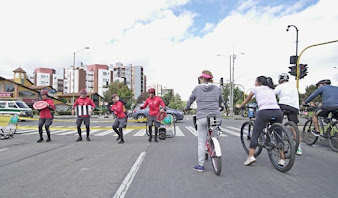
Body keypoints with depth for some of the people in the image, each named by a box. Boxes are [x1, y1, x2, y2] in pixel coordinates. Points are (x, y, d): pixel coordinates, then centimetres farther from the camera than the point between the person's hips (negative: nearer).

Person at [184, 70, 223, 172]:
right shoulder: (217, 88, 10)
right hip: (216, 117, 2)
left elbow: (190, 101, 15)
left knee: (201, 142, 5)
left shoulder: (197, 88, 4)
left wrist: (186, 108, 35)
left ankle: (201, 165, 10)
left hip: (202, 117, -2)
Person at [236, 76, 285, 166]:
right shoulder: (271, 89, 30)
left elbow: (247, 100, 31)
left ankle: (251, 156, -7)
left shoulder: (256, 88, 19)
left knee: (255, 134, 3)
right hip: (278, 112, 5)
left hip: (264, 112, -4)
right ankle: (282, 159, 17)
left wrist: (239, 106, 50)